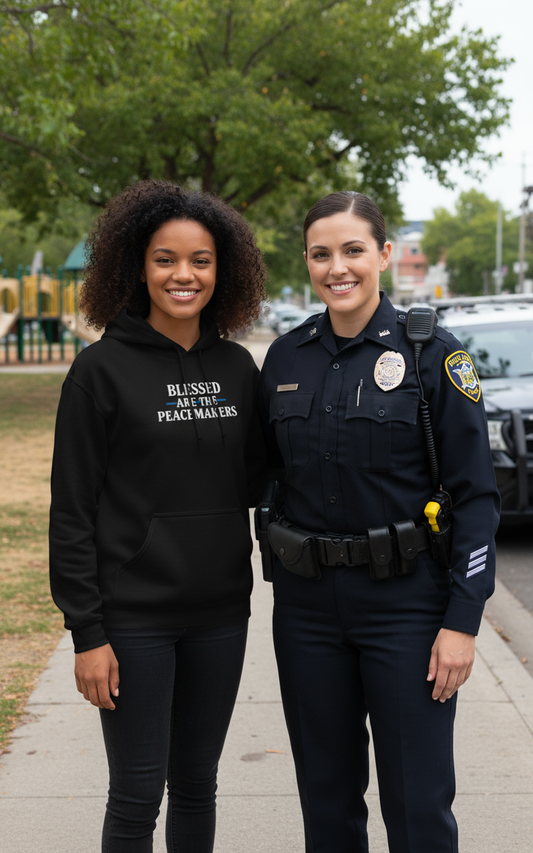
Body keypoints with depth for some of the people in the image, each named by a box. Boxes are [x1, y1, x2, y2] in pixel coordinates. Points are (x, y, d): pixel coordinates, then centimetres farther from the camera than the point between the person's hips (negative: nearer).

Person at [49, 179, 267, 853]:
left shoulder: (237, 367, 5)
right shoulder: (103, 369, -8)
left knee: (197, 783, 15)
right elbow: (72, 510, -8)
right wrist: (86, 632, -12)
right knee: (137, 794, 3)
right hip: (134, 615, -4)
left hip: (220, 612, 4)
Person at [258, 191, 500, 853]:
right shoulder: (286, 357, 5)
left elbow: (475, 493, -8)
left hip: (405, 600, -4)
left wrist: (463, 619, -12)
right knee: (326, 795, 14)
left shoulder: (432, 353, -7)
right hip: (307, 603, 4)